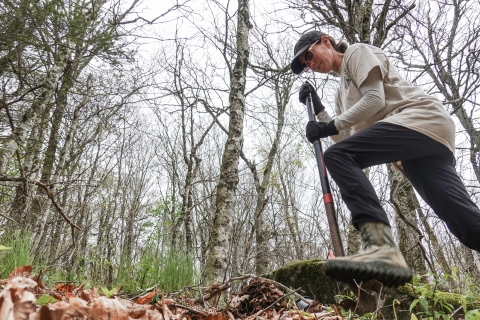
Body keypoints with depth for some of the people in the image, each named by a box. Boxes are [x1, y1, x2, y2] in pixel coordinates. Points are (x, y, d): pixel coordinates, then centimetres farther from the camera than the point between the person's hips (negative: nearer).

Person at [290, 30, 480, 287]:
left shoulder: (358, 52, 9)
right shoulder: (342, 91, 31)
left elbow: (374, 100, -8)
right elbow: (347, 138, 22)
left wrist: (330, 126, -5)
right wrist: (318, 109, 17)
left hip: (422, 120, -9)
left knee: (337, 156, -25)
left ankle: (381, 249, -39)